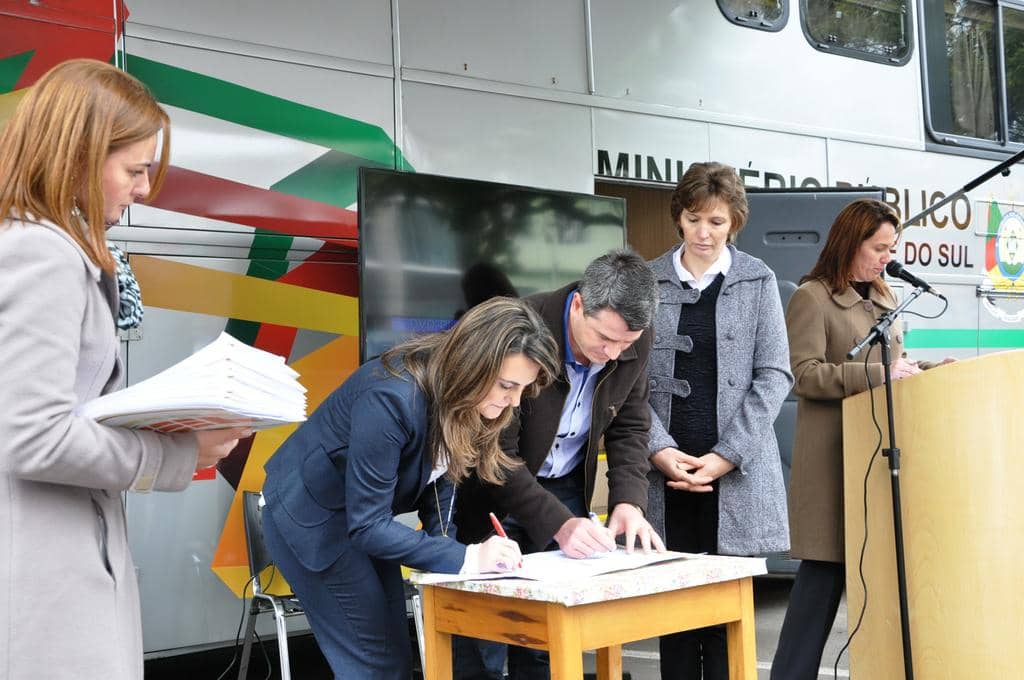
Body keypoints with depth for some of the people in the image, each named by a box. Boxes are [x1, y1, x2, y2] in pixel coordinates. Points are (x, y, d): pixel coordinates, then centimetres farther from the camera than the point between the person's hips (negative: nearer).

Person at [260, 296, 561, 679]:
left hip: (363, 518, 8)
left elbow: (439, 480, -1)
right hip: (310, 518, -8)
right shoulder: (392, 398, -33)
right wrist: (463, 559, -33)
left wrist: (446, 550, -15)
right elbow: (366, 525, -31)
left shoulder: (459, 396, -10)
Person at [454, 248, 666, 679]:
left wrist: (628, 501, -15)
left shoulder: (633, 342, -12)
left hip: (565, 489, 5)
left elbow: (629, 428, 1)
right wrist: (557, 523, -34)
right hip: (494, 488, -4)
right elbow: (495, 454, -26)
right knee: (483, 640, 0)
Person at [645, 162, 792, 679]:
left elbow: (773, 376, 1)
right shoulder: (648, 281, 6)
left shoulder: (758, 280, 6)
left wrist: (726, 455, -9)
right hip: (667, 470, 1)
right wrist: (660, 449, -11)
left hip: (736, 471, -1)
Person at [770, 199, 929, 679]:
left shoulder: (882, 298, 18)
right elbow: (805, 375, -14)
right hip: (835, 454, -7)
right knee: (826, 568, -5)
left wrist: (928, 370, 5)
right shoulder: (812, 297, -5)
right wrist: (878, 374, -21)